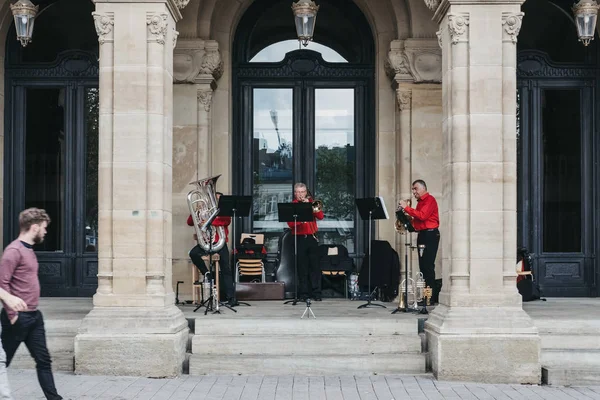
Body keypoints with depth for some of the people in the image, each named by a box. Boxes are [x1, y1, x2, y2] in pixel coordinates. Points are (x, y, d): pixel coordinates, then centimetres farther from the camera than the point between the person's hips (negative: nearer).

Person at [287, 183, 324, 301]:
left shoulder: (311, 202, 12)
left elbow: (320, 216, -2)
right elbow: (290, 224, -5)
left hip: (312, 237, 1)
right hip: (299, 238, -1)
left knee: (315, 265, -1)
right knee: (302, 267, -1)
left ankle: (316, 293, 1)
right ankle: (303, 293, 3)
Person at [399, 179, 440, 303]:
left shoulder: (429, 199, -7)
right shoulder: (420, 202, 21)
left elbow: (422, 216, -21)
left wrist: (407, 207, -16)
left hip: (430, 234, -10)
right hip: (422, 235, 10)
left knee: (428, 266, -13)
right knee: (423, 266, 8)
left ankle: (431, 297, -13)